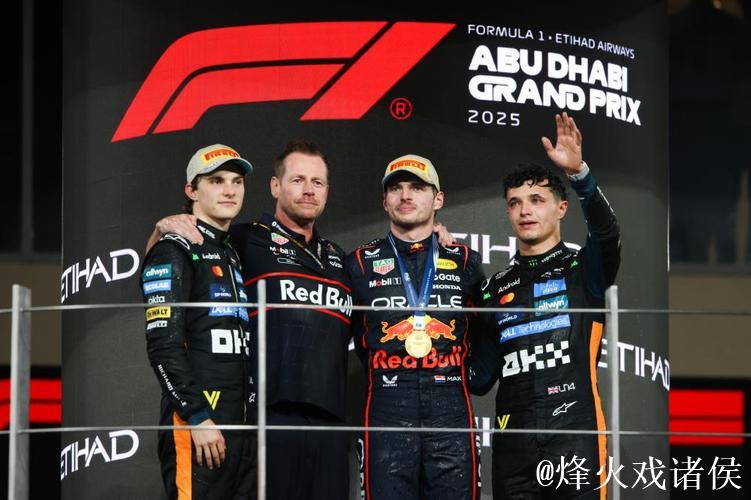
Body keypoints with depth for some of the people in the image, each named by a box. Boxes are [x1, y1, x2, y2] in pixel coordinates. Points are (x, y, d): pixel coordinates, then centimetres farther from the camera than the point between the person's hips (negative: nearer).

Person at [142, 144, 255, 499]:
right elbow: (163, 344, -13)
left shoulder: (234, 259, 23)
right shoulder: (174, 253, -2)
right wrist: (197, 417, -18)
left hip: (243, 426, 8)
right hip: (197, 427, -8)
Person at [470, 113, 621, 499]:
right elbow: (481, 375, 21)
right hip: (512, 441, 4)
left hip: (574, 433, -4)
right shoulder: (497, 288, 19)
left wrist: (578, 174, -30)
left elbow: (607, 235, -17)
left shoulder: (583, 269, 7)